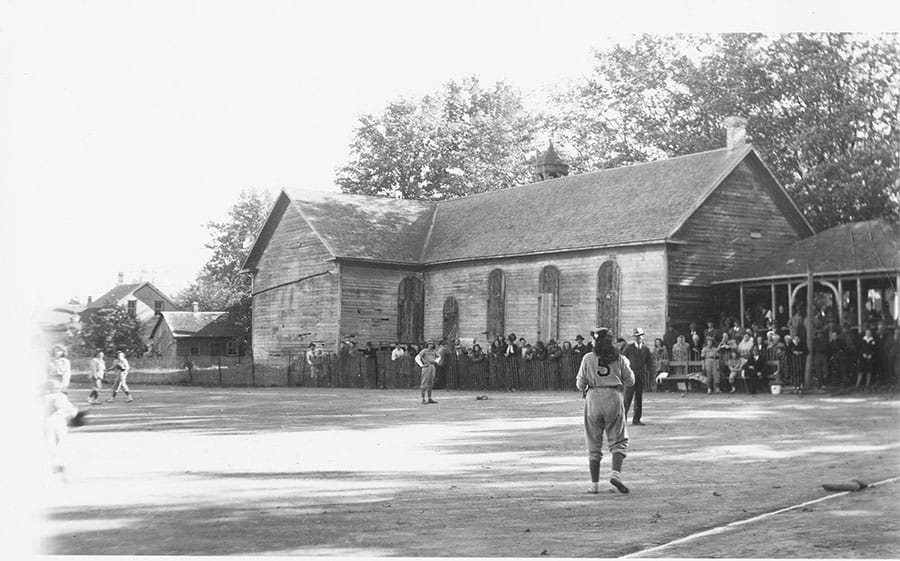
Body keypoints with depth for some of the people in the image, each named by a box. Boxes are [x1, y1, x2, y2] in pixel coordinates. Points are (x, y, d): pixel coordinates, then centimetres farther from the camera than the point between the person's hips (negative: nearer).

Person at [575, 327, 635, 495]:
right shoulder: (619, 359, 4)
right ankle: (616, 473, -16)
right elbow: (630, 381, 9)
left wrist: (584, 390, 23)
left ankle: (594, 484, 6)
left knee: (594, 443, 8)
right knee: (618, 441, 8)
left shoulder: (588, 359, 1)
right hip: (614, 398, 0)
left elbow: (580, 383, 2)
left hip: (593, 399, 0)